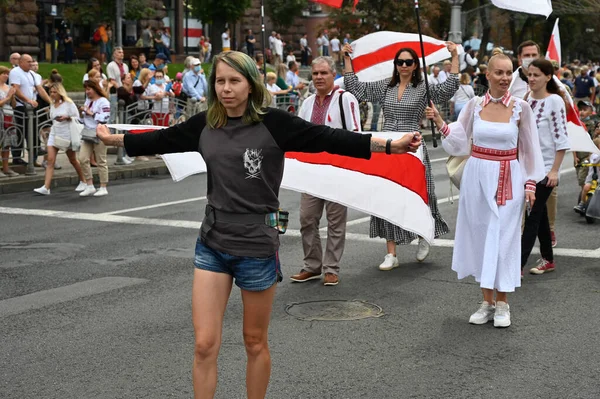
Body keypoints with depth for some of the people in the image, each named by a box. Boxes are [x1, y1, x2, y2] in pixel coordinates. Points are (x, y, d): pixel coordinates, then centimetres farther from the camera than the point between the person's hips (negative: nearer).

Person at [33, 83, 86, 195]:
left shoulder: (68, 103, -8)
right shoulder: (52, 104, 8)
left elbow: (77, 118, -8)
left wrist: (66, 118, -23)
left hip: (67, 135, -4)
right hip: (54, 134, 4)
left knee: (73, 160, 10)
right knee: (50, 160, -9)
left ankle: (83, 182, 31)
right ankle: (46, 187, -16)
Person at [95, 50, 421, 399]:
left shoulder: (273, 123, -10)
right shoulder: (204, 124, 3)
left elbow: (327, 138, -14)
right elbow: (162, 140, 18)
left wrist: (390, 145, -21)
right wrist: (115, 139, 29)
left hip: (257, 246, -3)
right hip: (212, 243, 3)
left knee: (256, 343, 12)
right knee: (205, 345, 1)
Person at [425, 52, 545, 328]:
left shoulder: (520, 107, -3)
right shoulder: (474, 105, 2)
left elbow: (530, 149, 2)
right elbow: (459, 142, 6)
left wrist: (530, 183, 0)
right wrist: (439, 122, -7)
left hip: (508, 180, -2)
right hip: (477, 177, 2)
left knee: (503, 237, -2)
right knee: (480, 236, 6)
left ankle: (502, 304, 10)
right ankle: (486, 302, 16)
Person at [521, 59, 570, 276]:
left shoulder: (555, 101, -12)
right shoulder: (526, 99, 7)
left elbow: (561, 139, -14)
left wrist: (555, 170, -17)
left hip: (545, 168, -7)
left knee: (532, 216, -7)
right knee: (539, 214, 14)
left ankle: (518, 266, -9)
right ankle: (548, 259, 27)